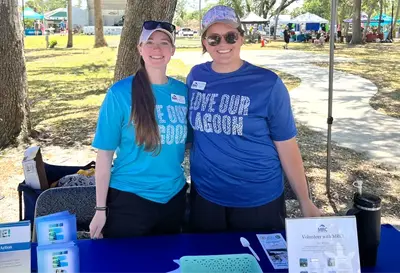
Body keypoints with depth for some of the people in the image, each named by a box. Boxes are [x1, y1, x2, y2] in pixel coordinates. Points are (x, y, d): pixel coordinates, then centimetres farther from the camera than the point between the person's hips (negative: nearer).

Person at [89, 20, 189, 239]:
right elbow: (105, 154, -10)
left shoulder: (183, 91, 0)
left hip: (173, 197, 4)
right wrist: (101, 209, -9)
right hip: (129, 198, -4)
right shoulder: (120, 93, -12)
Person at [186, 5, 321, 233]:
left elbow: (287, 146, -8)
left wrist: (305, 201, -6)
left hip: (259, 200, -3)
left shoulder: (267, 83, -11)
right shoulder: (196, 76, -2)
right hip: (205, 197, 3)